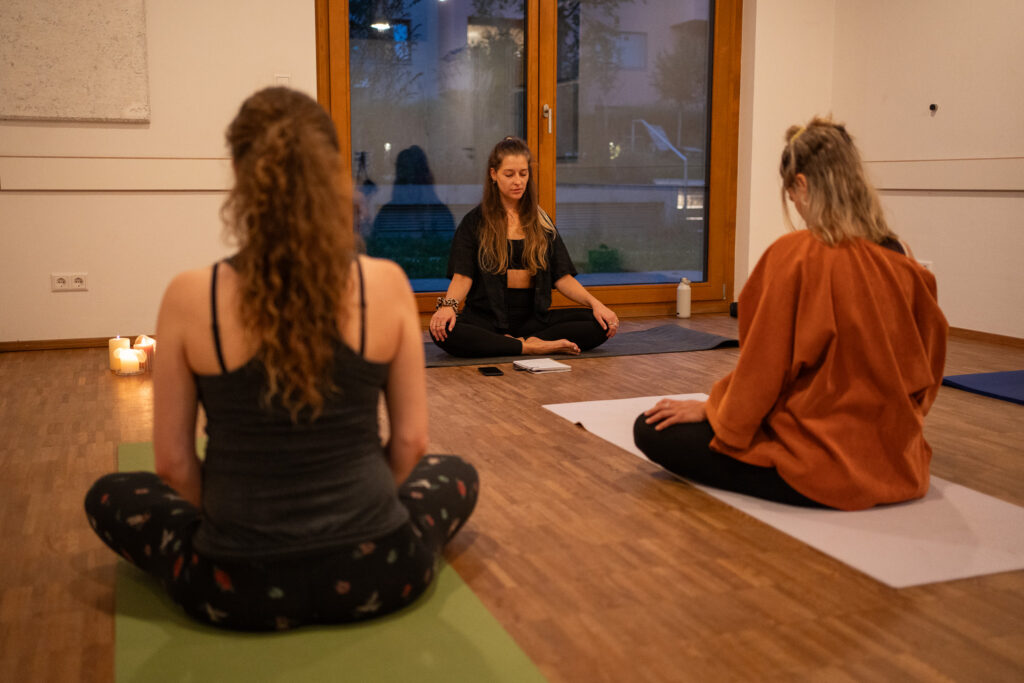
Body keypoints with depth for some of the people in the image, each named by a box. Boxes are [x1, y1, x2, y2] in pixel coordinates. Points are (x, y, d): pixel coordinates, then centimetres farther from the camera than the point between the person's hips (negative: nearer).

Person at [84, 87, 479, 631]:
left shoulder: (190, 297, -12)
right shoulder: (387, 285, -11)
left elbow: (173, 462, -4)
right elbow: (410, 441, -3)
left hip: (238, 586, 0)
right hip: (378, 575, 1)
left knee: (109, 496, 28)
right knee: (456, 475, 33)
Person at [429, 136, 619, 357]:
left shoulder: (541, 222, 14)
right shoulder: (474, 222, 6)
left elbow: (562, 276, 8)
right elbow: (462, 276, -5)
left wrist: (594, 303, -9)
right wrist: (448, 305, -27)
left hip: (533, 317, 3)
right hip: (488, 317, -3)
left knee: (601, 324, -19)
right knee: (443, 331, -36)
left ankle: (528, 341, -26)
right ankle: (530, 348, -31)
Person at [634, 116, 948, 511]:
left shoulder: (795, 256, -19)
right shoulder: (901, 259, -1)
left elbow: (763, 367, -15)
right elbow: (927, 362, 9)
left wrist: (710, 410, 1)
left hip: (820, 470, -8)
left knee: (652, 430, -4)